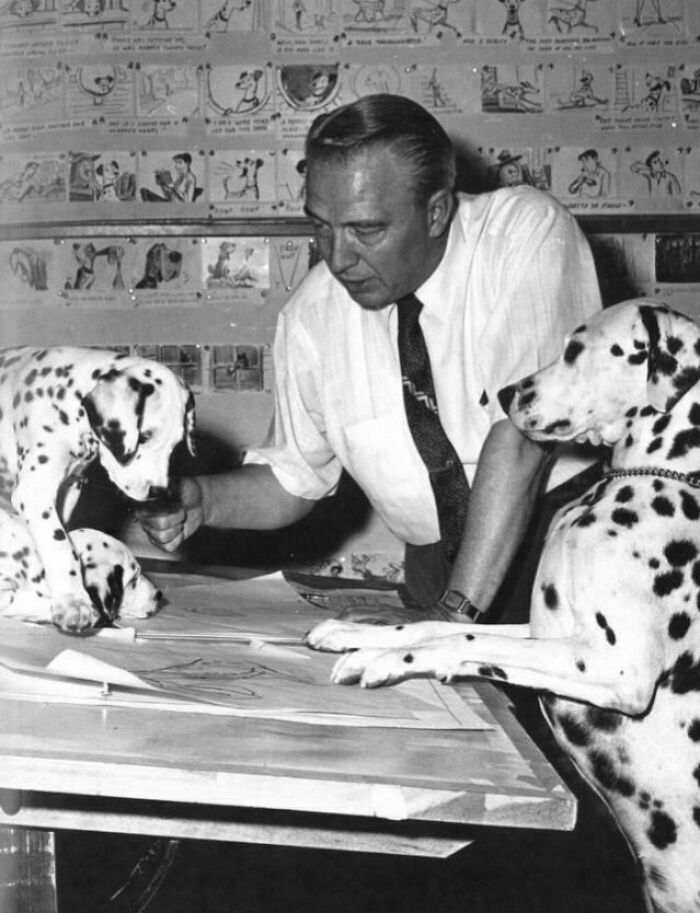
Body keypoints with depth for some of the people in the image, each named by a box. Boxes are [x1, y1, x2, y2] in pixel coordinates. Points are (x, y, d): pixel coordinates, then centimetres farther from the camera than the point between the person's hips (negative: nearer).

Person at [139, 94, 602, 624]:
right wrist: (201, 500, -10)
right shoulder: (311, 316, -4)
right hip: (437, 572, 4)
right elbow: (294, 476, 9)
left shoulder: (529, 232, -17)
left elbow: (521, 436, -26)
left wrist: (457, 612, -30)